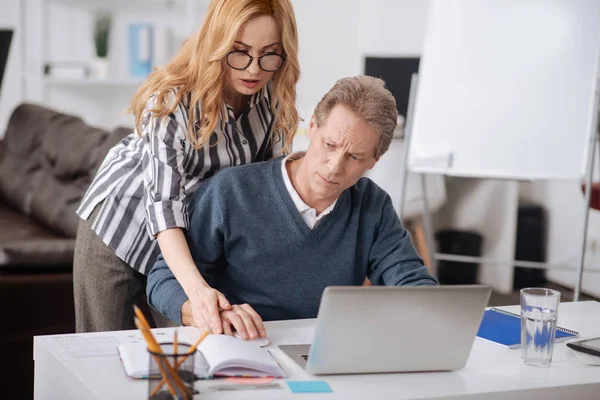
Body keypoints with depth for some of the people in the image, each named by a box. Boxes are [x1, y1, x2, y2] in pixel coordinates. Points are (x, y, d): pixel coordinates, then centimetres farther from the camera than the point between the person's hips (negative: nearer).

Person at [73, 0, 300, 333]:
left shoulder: (276, 96, -15)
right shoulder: (173, 102, -31)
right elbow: (163, 204, -37)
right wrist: (197, 289, -51)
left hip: (198, 232, 4)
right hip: (125, 223, -4)